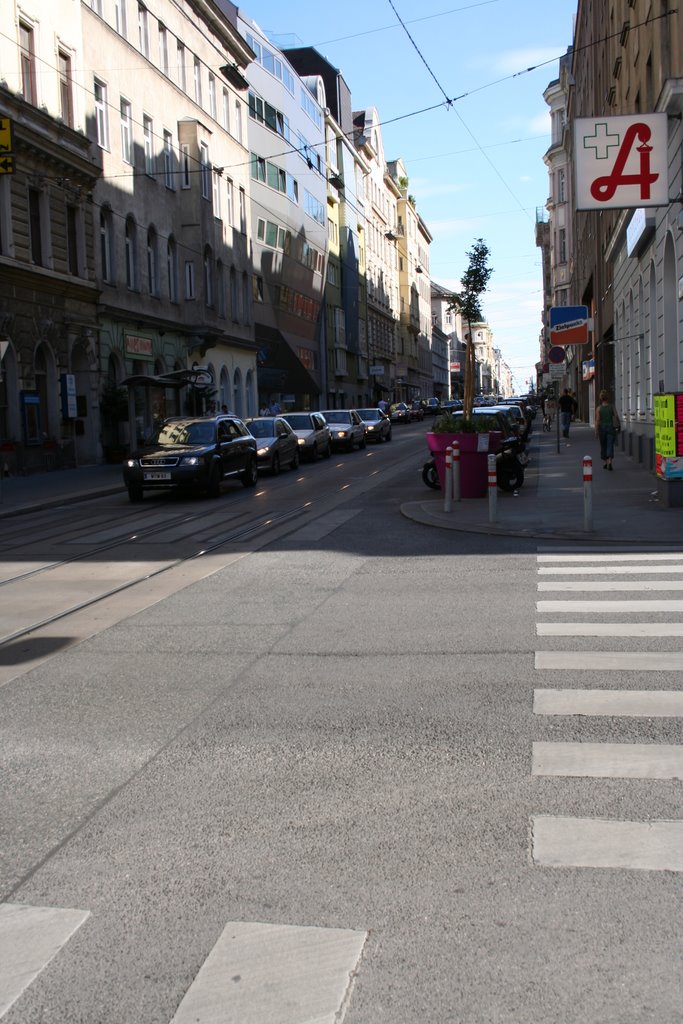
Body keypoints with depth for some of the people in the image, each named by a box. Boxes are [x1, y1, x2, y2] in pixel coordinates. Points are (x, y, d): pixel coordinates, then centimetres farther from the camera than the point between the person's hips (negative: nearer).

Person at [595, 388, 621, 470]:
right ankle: (609, 461, -21)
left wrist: (596, 431, -10)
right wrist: (619, 425, 6)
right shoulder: (612, 406, -4)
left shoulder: (598, 408, -5)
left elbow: (597, 420, -10)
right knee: (610, 445, -4)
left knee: (603, 446, 14)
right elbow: (616, 416, -8)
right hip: (611, 427, -1)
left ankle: (604, 462, 20)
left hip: (602, 427, 1)